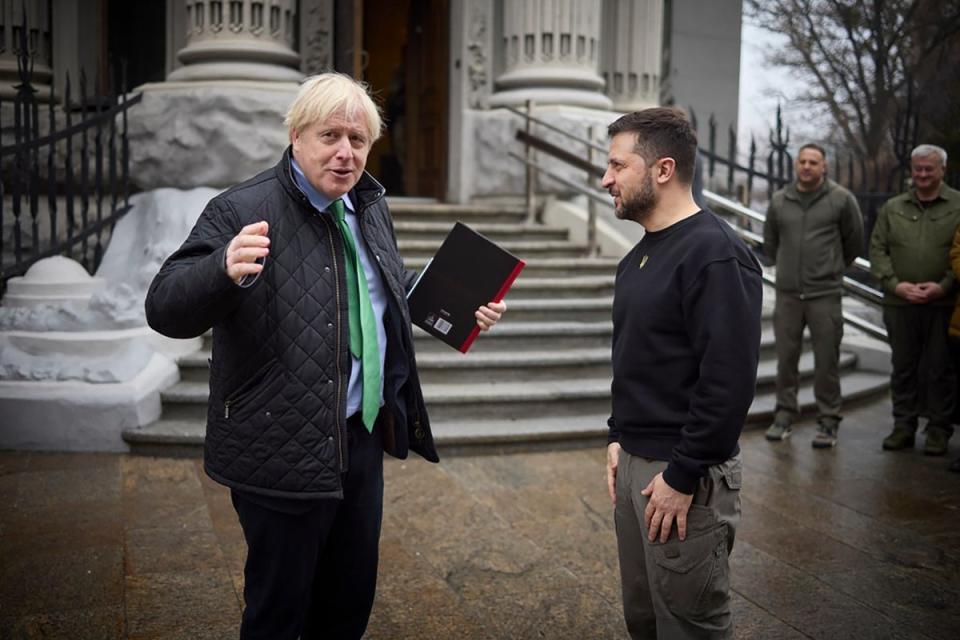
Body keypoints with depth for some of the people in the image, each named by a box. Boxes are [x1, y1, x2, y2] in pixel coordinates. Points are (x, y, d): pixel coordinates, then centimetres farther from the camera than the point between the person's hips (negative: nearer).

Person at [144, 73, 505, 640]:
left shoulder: (370, 207, 7)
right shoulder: (242, 212, -16)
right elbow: (165, 310, -21)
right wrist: (225, 271, -41)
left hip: (363, 439, 7)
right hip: (284, 452, -7)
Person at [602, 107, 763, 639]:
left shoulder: (715, 255, -18)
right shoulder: (641, 254, 12)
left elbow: (729, 381, -23)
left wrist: (682, 477, -20)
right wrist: (619, 437, 12)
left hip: (685, 473, -9)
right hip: (633, 461, 9)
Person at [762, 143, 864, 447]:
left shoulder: (841, 199, -3)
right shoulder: (779, 200, 6)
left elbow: (854, 240, 9)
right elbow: (770, 241, 21)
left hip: (825, 294, -3)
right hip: (787, 293, 3)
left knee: (826, 360, 1)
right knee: (786, 357, 8)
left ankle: (828, 421, 12)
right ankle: (784, 415, 19)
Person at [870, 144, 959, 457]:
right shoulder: (892, 208, 10)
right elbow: (877, 249, 7)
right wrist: (896, 284, -6)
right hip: (899, 303, 3)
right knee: (903, 367, 10)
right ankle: (903, 426, 19)